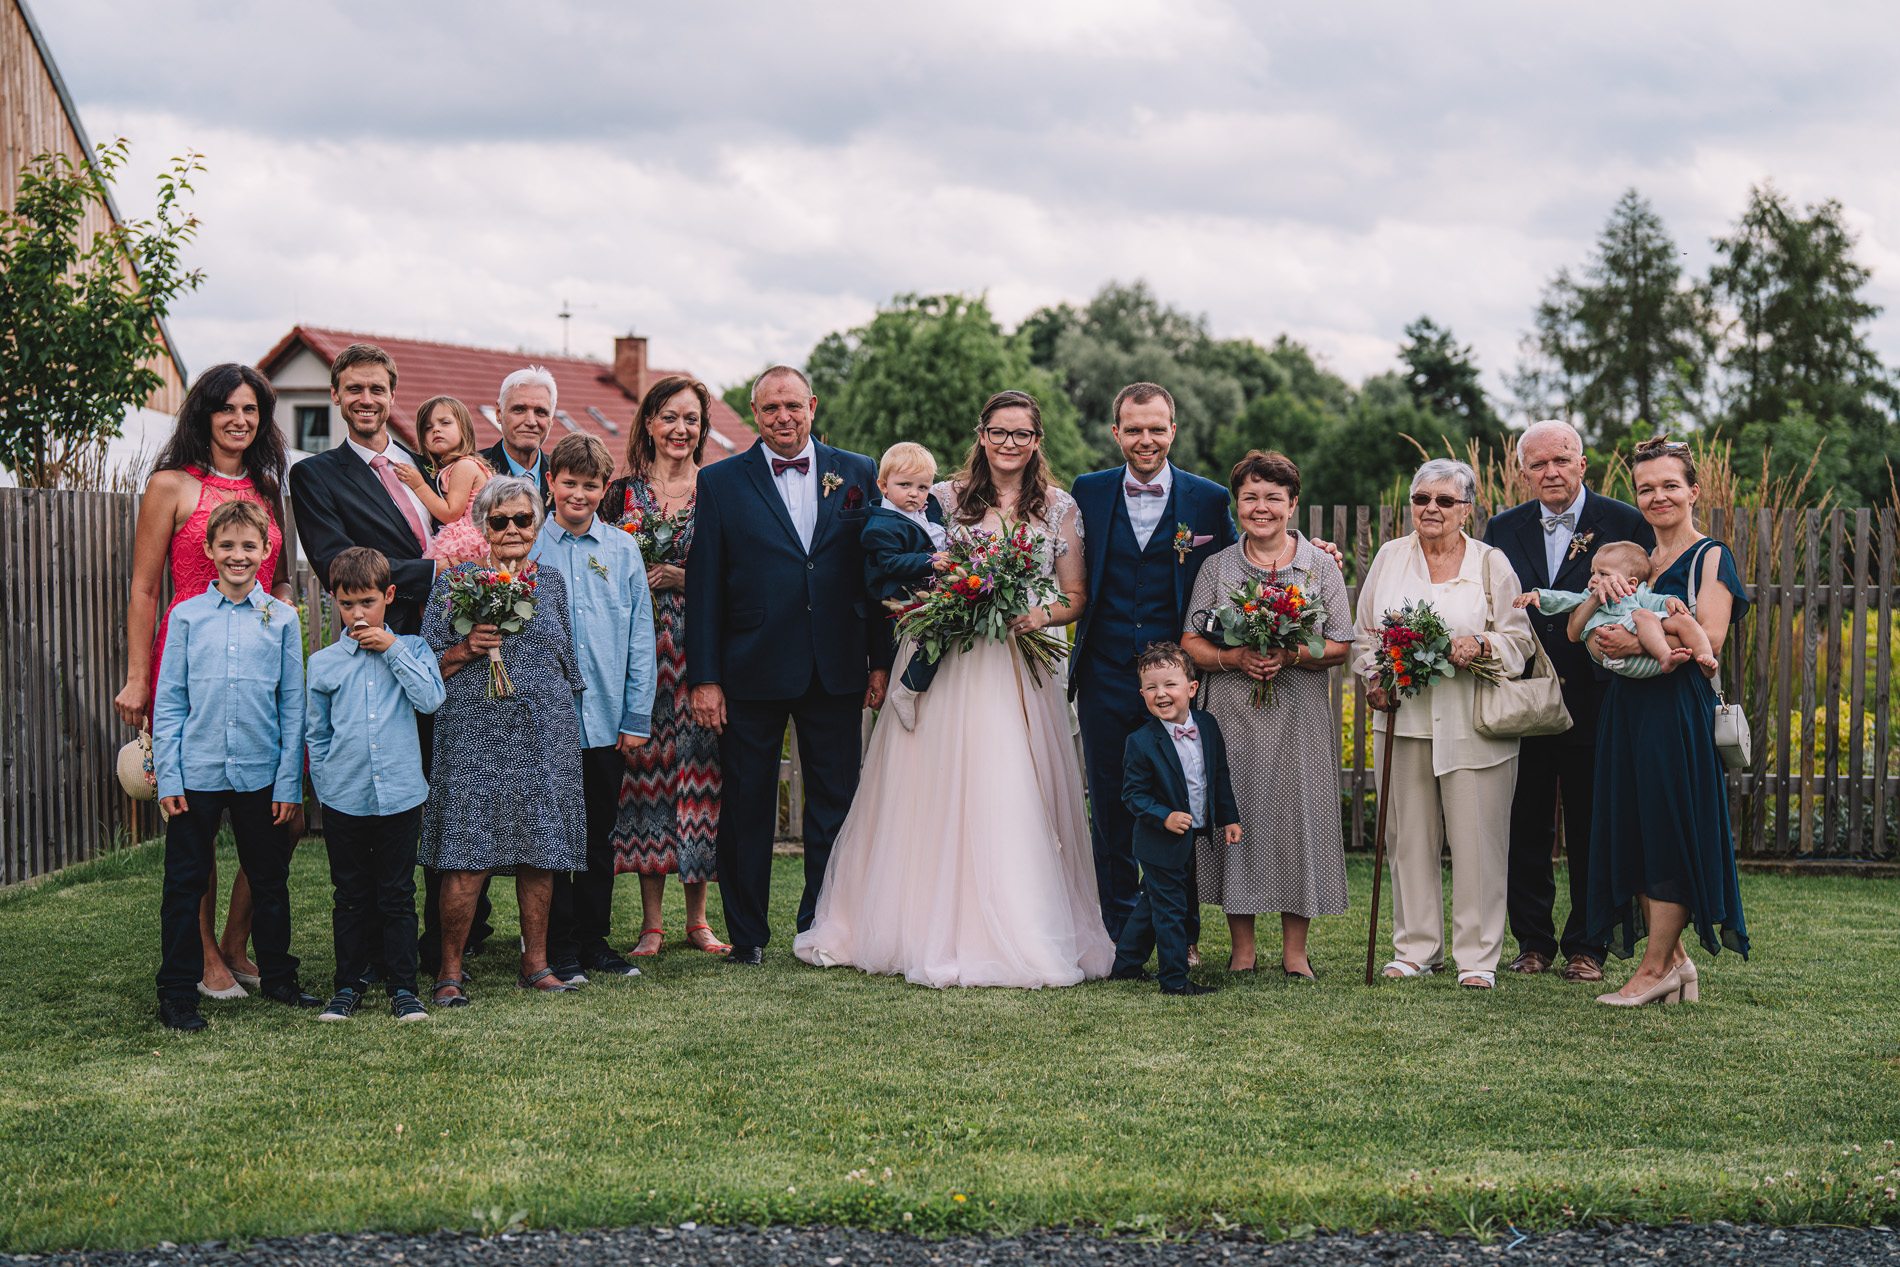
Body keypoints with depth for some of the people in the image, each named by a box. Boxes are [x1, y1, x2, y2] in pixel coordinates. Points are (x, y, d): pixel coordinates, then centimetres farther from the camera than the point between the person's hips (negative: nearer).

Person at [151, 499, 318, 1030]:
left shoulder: (281, 617, 2)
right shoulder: (187, 616, 1)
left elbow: (292, 705, 4)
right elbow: (168, 703, 3)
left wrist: (290, 782, 0)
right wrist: (167, 777, -4)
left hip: (260, 773, 1)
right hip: (196, 772, -1)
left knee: (270, 879, 12)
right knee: (185, 884, 4)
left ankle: (277, 977, 27)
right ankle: (177, 992, 13)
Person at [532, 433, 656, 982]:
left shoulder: (623, 551, 5)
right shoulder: (527, 549, 0)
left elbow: (640, 640, 6)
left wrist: (637, 717, 2)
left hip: (607, 720, 2)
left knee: (600, 837, 11)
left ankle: (595, 941, 21)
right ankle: (561, 948, 11)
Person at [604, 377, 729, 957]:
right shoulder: (622, 492, 8)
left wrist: (685, 577, -11)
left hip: (701, 647, 0)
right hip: (640, 651, 1)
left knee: (698, 770, -1)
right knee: (646, 768, -1)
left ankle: (697, 918, 10)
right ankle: (651, 922, 7)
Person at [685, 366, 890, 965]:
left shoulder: (857, 474, 7)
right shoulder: (720, 482, 2)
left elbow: (877, 573, 7)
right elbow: (704, 585, 0)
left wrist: (881, 661, 2)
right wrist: (704, 677, -6)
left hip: (837, 669, 2)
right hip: (751, 670, -1)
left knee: (836, 802, 6)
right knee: (747, 806, 6)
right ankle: (746, 934, 17)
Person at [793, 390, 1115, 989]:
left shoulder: (1059, 508, 8)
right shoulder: (945, 499, 6)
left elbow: (1076, 597, 9)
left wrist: (1042, 614, -10)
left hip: (1022, 671, 0)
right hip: (948, 668, 0)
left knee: (1016, 800, -3)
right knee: (940, 798, -3)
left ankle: (1023, 939, 5)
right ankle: (938, 933, 5)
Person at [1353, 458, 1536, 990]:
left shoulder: (1491, 564, 4)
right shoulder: (1390, 557, 11)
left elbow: (1519, 640, 3)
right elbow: (1365, 633, 14)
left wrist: (1480, 644, -16)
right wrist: (1376, 681, -2)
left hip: (1473, 722, -2)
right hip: (1403, 717, 2)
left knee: (1476, 837, -3)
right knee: (1410, 835, 6)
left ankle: (1477, 956, 5)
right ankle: (1415, 948, 17)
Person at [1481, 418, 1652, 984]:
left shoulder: (1624, 524, -2)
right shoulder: (1503, 529, 7)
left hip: (1593, 704, -3)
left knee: (1591, 831, 6)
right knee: (1525, 829, 9)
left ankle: (1586, 946, 17)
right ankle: (1533, 942, 21)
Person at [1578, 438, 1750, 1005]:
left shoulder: (1710, 556, -1)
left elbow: (1710, 637, -14)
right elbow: (1576, 632, 11)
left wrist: (1640, 644, -25)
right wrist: (1599, 591, -8)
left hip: (1679, 708, -7)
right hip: (1625, 709, 7)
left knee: (1669, 831, -4)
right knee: (1633, 832, 6)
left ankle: (1655, 967, 0)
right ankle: (1674, 959, 14)